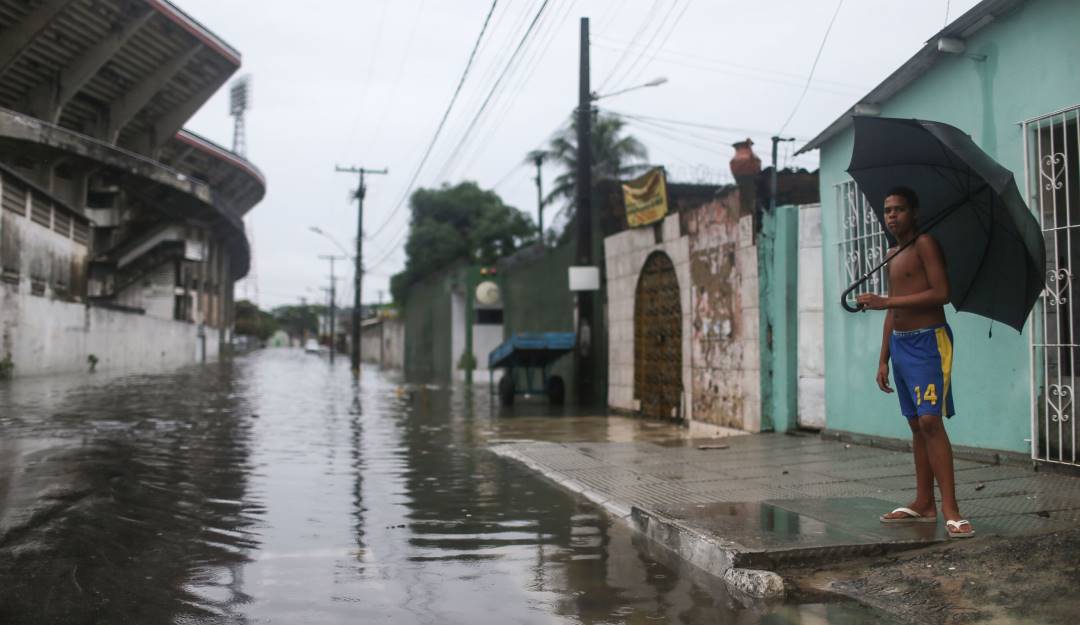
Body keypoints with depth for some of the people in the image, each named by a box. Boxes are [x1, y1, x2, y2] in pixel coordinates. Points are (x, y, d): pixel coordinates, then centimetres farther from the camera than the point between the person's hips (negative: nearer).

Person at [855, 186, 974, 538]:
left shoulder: (925, 243, -7)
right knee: (916, 424, 10)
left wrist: (886, 301, -20)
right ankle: (924, 505, 15)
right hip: (900, 343, 8)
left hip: (928, 341, -8)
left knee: (930, 420, -16)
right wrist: (884, 359, 17)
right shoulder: (893, 255, 18)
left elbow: (941, 292, -19)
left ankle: (950, 509, -16)